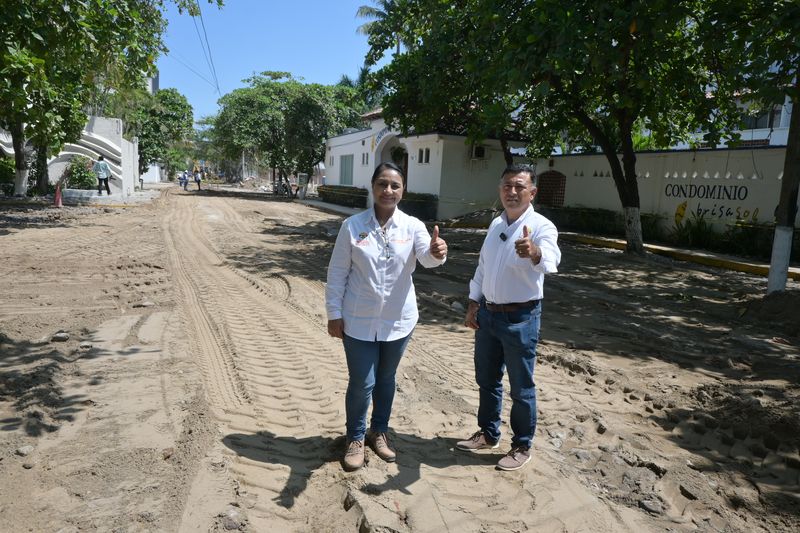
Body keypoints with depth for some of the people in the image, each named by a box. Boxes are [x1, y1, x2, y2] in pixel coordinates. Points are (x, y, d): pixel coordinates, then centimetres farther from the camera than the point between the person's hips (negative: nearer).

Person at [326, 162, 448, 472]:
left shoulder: (412, 226, -6)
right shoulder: (352, 226, -8)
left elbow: (426, 258, -24)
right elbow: (337, 273, -4)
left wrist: (437, 252, -48)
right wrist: (334, 313, -5)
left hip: (398, 320, 2)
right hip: (359, 321, -2)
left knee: (386, 379, 18)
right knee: (362, 383, 4)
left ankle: (379, 431, 40)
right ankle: (355, 438, 29)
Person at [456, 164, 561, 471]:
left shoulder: (541, 227, -16)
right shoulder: (496, 224, 6)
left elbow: (550, 261, -38)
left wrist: (533, 252, -60)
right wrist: (473, 306, 10)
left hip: (520, 318, -6)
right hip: (487, 313, 7)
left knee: (521, 388, 8)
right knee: (486, 380, 19)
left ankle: (522, 446, 28)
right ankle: (488, 434, 39)